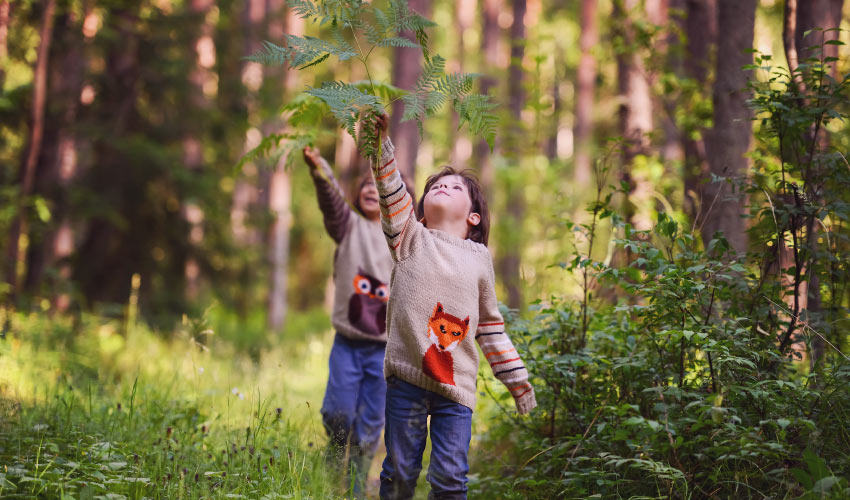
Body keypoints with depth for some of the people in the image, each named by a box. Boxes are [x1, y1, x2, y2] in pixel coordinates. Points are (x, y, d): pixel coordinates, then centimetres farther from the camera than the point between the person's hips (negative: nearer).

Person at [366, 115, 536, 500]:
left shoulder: (479, 257, 13)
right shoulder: (412, 239, 10)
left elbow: (490, 324, 18)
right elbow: (392, 194, -6)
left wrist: (516, 378, 17)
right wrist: (380, 142, -18)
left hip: (456, 384, 1)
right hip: (407, 377, -1)